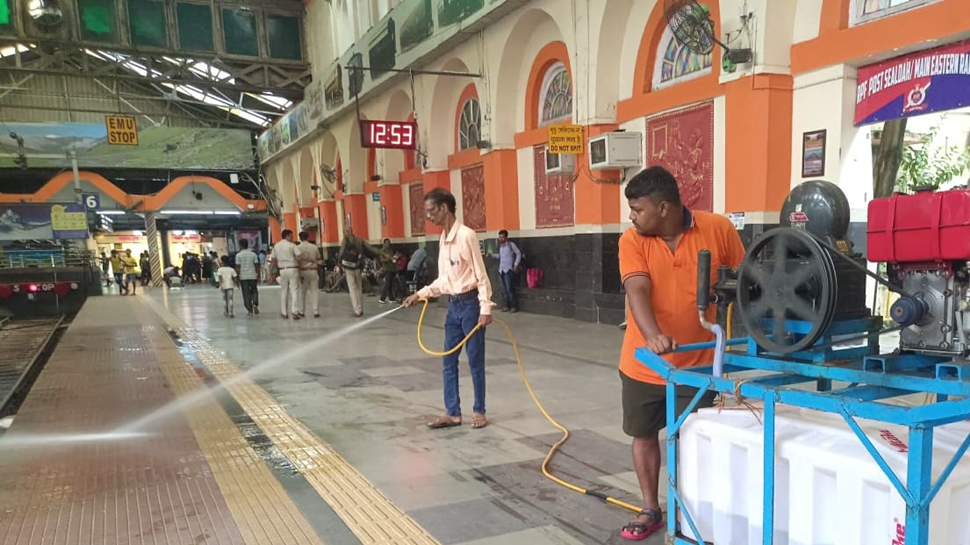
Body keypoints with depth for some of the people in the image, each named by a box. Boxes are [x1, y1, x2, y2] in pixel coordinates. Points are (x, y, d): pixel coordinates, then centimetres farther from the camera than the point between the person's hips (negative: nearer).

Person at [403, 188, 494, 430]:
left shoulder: (466, 235, -15)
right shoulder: (443, 239, 10)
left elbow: (481, 275, -14)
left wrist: (485, 308, -18)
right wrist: (421, 294, 11)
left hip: (470, 303, -8)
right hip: (453, 305, 8)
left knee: (475, 361, 2)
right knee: (448, 362, 9)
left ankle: (479, 411, 15)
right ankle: (452, 413, 17)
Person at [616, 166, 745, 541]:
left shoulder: (718, 230, -10)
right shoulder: (632, 240, -10)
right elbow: (637, 291, -23)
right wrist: (653, 336, -40)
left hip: (697, 363, -1)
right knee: (644, 436, 13)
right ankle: (650, 509, 33)